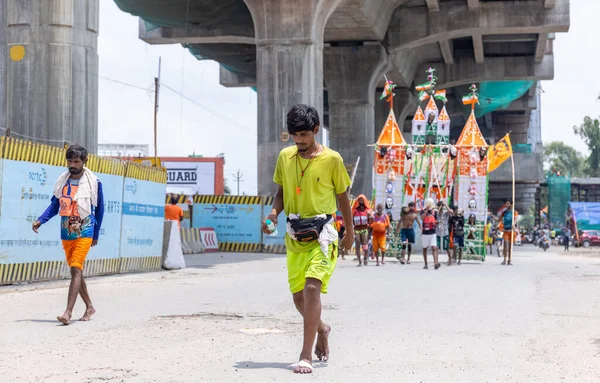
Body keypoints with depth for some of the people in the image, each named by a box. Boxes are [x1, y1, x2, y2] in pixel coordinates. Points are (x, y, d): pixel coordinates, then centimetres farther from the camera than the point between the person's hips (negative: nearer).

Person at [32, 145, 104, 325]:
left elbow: (99, 209, 5)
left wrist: (96, 234, 8)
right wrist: (40, 220, -6)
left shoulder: (93, 182, -4)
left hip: (84, 233, -5)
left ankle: (68, 312, -22)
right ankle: (89, 307, 28)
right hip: (66, 234, 5)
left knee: (76, 269, -17)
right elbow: (54, 205, 10)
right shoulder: (62, 181, 7)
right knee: (75, 271, 12)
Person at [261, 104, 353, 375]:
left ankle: (306, 355, -18)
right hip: (295, 236, 4)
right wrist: (274, 213, -7)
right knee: (298, 296, 9)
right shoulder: (285, 157, 4)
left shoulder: (332, 159, -6)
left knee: (312, 287, -20)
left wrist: (349, 232, 10)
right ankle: (321, 329, 40)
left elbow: (342, 196, 4)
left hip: (322, 234, -4)